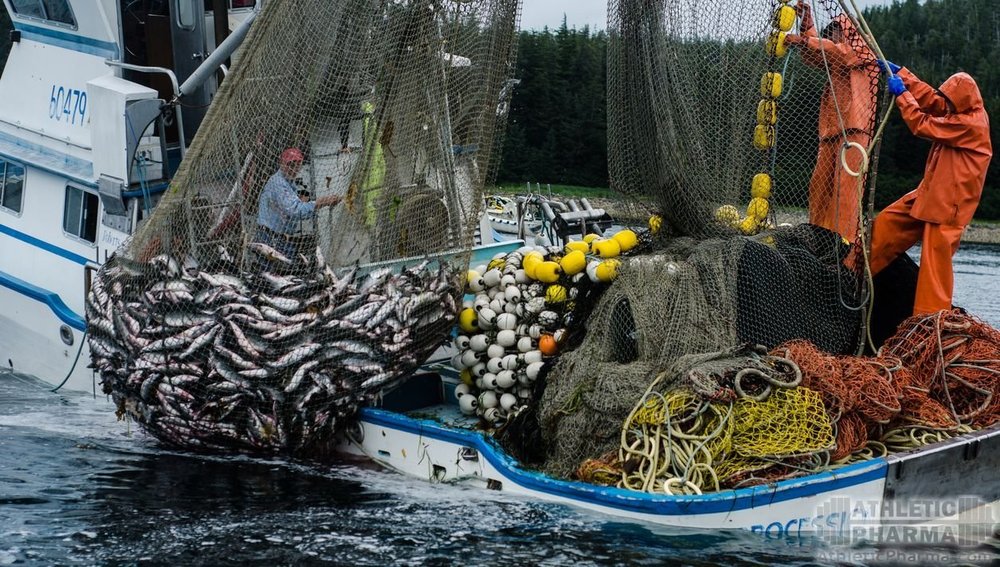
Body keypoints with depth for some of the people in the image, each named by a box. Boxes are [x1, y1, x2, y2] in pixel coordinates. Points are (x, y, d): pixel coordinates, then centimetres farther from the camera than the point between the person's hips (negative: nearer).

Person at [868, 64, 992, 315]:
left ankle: (931, 315, -5)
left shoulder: (971, 124, -22)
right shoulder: (962, 111, 6)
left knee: (936, 258, -9)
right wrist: (899, 72, 8)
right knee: (888, 222, 15)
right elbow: (929, 97, 13)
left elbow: (923, 125, -20)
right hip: (930, 193, 10)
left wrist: (902, 94, -11)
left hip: (949, 202, -10)